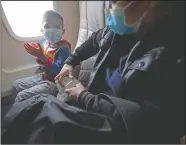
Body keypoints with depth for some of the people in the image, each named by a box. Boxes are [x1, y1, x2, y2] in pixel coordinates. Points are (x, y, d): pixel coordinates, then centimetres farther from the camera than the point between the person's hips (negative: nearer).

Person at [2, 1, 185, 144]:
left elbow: (134, 120, -29)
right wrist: (70, 61, 21)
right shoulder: (120, 31, -2)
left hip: (118, 130, -7)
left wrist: (84, 96, -15)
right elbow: (95, 40, 22)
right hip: (99, 107, 7)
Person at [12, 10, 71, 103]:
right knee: (16, 85, 23)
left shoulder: (64, 48, -23)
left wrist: (41, 56, -34)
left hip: (54, 83, -9)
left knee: (22, 96, -15)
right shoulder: (45, 43, 1)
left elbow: (58, 70, -33)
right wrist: (39, 57, 0)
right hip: (41, 76, 9)